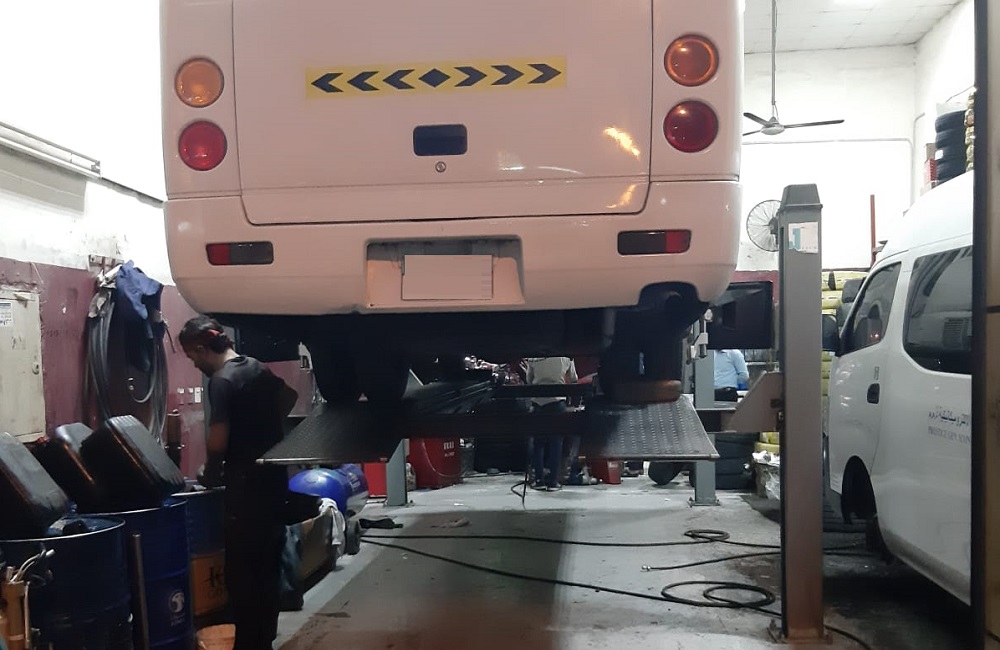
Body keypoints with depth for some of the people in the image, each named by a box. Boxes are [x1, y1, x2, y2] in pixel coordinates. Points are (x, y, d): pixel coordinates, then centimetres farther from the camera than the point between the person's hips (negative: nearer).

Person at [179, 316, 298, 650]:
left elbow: (218, 442, -21)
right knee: (268, 563, 15)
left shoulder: (222, 381, -16)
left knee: (242, 569, 0)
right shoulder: (256, 367, 9)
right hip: (274, 474, 9)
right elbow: (290, 396, 25)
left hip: (247, 481, -9)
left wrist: (210, 472, -2)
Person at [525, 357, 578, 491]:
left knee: (538, 442, 9)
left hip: (538, 401, 1)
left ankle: (538, 480, 8)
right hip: (557, 401, -1)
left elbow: (529, 380, 5)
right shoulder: (566, 357, -3)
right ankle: (553, 481, 5)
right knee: (556, 443, 5)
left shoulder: (533, 357, -2)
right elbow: (574, 379, 8)